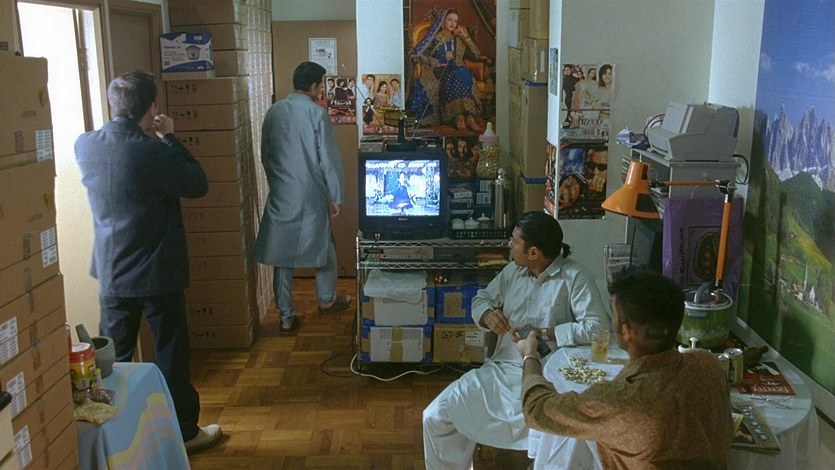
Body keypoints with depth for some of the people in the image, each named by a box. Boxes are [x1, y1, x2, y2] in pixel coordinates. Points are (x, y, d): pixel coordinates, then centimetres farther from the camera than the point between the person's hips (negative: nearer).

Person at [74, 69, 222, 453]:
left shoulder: (84, 146, -4)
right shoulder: (153, 152, -23)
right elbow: (198, 185, -9)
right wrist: (169, 138, -4)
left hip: (110, 274, 6)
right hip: (157, 274, -5)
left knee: (115, 357, 18)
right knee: (171, 355, 10)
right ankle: (183, 431, 23)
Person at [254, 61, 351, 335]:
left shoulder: (273, 112, 5)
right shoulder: (317, 114, -11)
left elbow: (265, 156, 12)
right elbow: (329, 160, -12)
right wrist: (336, 197, -4)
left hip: (280, 196, 4)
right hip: (311, 195, -4)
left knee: (282, 255, 7)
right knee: (323, 246, 18)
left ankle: (287, 317, 11)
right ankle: (327, 299, 35)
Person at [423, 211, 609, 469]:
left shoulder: (574, 277, -10)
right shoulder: (513, 270, 10)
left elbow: (598, 328, -19)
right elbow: (481, 298, 21)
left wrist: (545, 334, -19)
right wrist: (487, 314, -2)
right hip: (501, 369, 6)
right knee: (435, 417, -2)